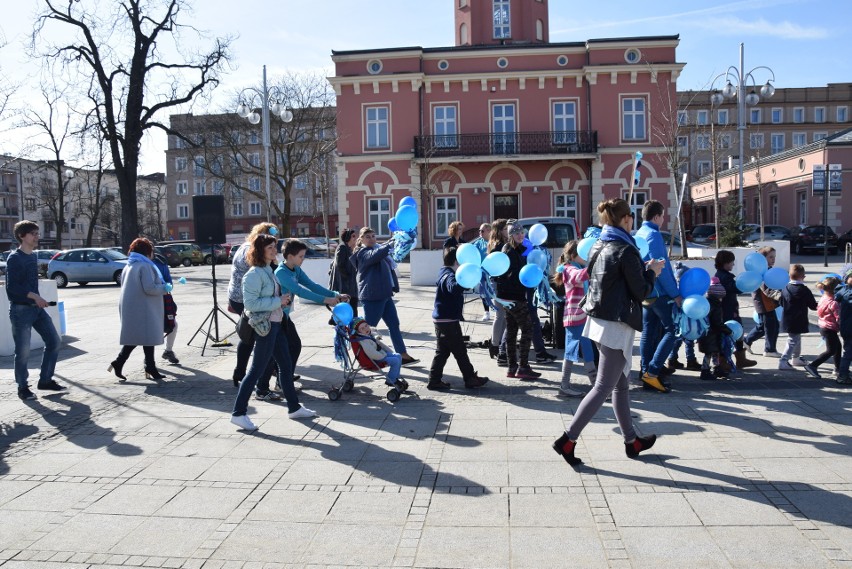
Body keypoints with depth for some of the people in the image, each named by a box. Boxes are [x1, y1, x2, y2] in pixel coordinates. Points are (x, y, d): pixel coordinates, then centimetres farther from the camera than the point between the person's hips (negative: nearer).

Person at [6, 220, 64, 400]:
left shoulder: (33, 256, 12)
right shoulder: (14, 258, -11)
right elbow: (11, 287, -17)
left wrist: (38, 300, 11)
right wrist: (34, 296, -24)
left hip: (37, 308, 8)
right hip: (20, 310, -8)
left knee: (53, 341, 6)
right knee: (23, 351, 0)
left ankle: (45, 380, 17)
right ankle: (22, 387, 14)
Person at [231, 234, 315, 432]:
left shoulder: (269, 271, 13)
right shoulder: (254, 274, -16)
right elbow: (250, 303, -23)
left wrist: (283, 300, 4)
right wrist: (278, 301, -20)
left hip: (276, 323, 10)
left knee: (286, 365, 14)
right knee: (257, 370, -4)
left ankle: (294, 407, 25)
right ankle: (239, 413, 6)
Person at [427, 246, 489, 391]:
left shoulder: (445, 273, 13)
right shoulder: (449, 275, -18)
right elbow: (454, 287, -40)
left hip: (442, 319, 10)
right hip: (448, 320, -10)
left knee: (442, 351, 13)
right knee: (460, 350, 1)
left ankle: (434, 380, 15)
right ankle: (470, 379, 11)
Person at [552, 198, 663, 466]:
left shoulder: (598, 247, 10)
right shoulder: (625, 251, -15)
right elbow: (640, 292, -10)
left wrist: (644, 269, 19)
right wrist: (651, 271, 7)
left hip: (598, 320, 9)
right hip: (617, 325, -9)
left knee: (621, 384, 17)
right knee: (604, 387, -3)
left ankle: (632, 441, 28)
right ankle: (568, 439, -4)